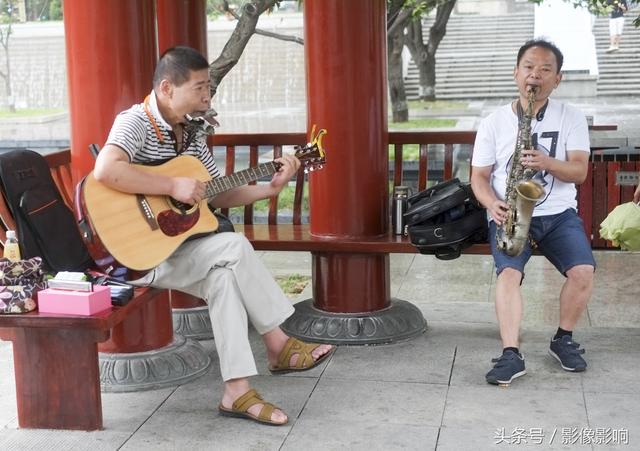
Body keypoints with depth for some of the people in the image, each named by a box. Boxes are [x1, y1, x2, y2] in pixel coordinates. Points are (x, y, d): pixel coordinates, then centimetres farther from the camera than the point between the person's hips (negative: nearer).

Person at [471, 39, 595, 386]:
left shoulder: (571, 118, 4)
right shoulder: (493, 122, 3)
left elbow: (579, 172, -6)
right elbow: (479, 177, 4)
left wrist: (548, 163, -26)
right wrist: (493, 205, -17)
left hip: (558, 213, 1)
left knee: (583, 270, -20)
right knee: (509, 273, -27)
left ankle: (563, 340, 3)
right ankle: (511, 355, -27)